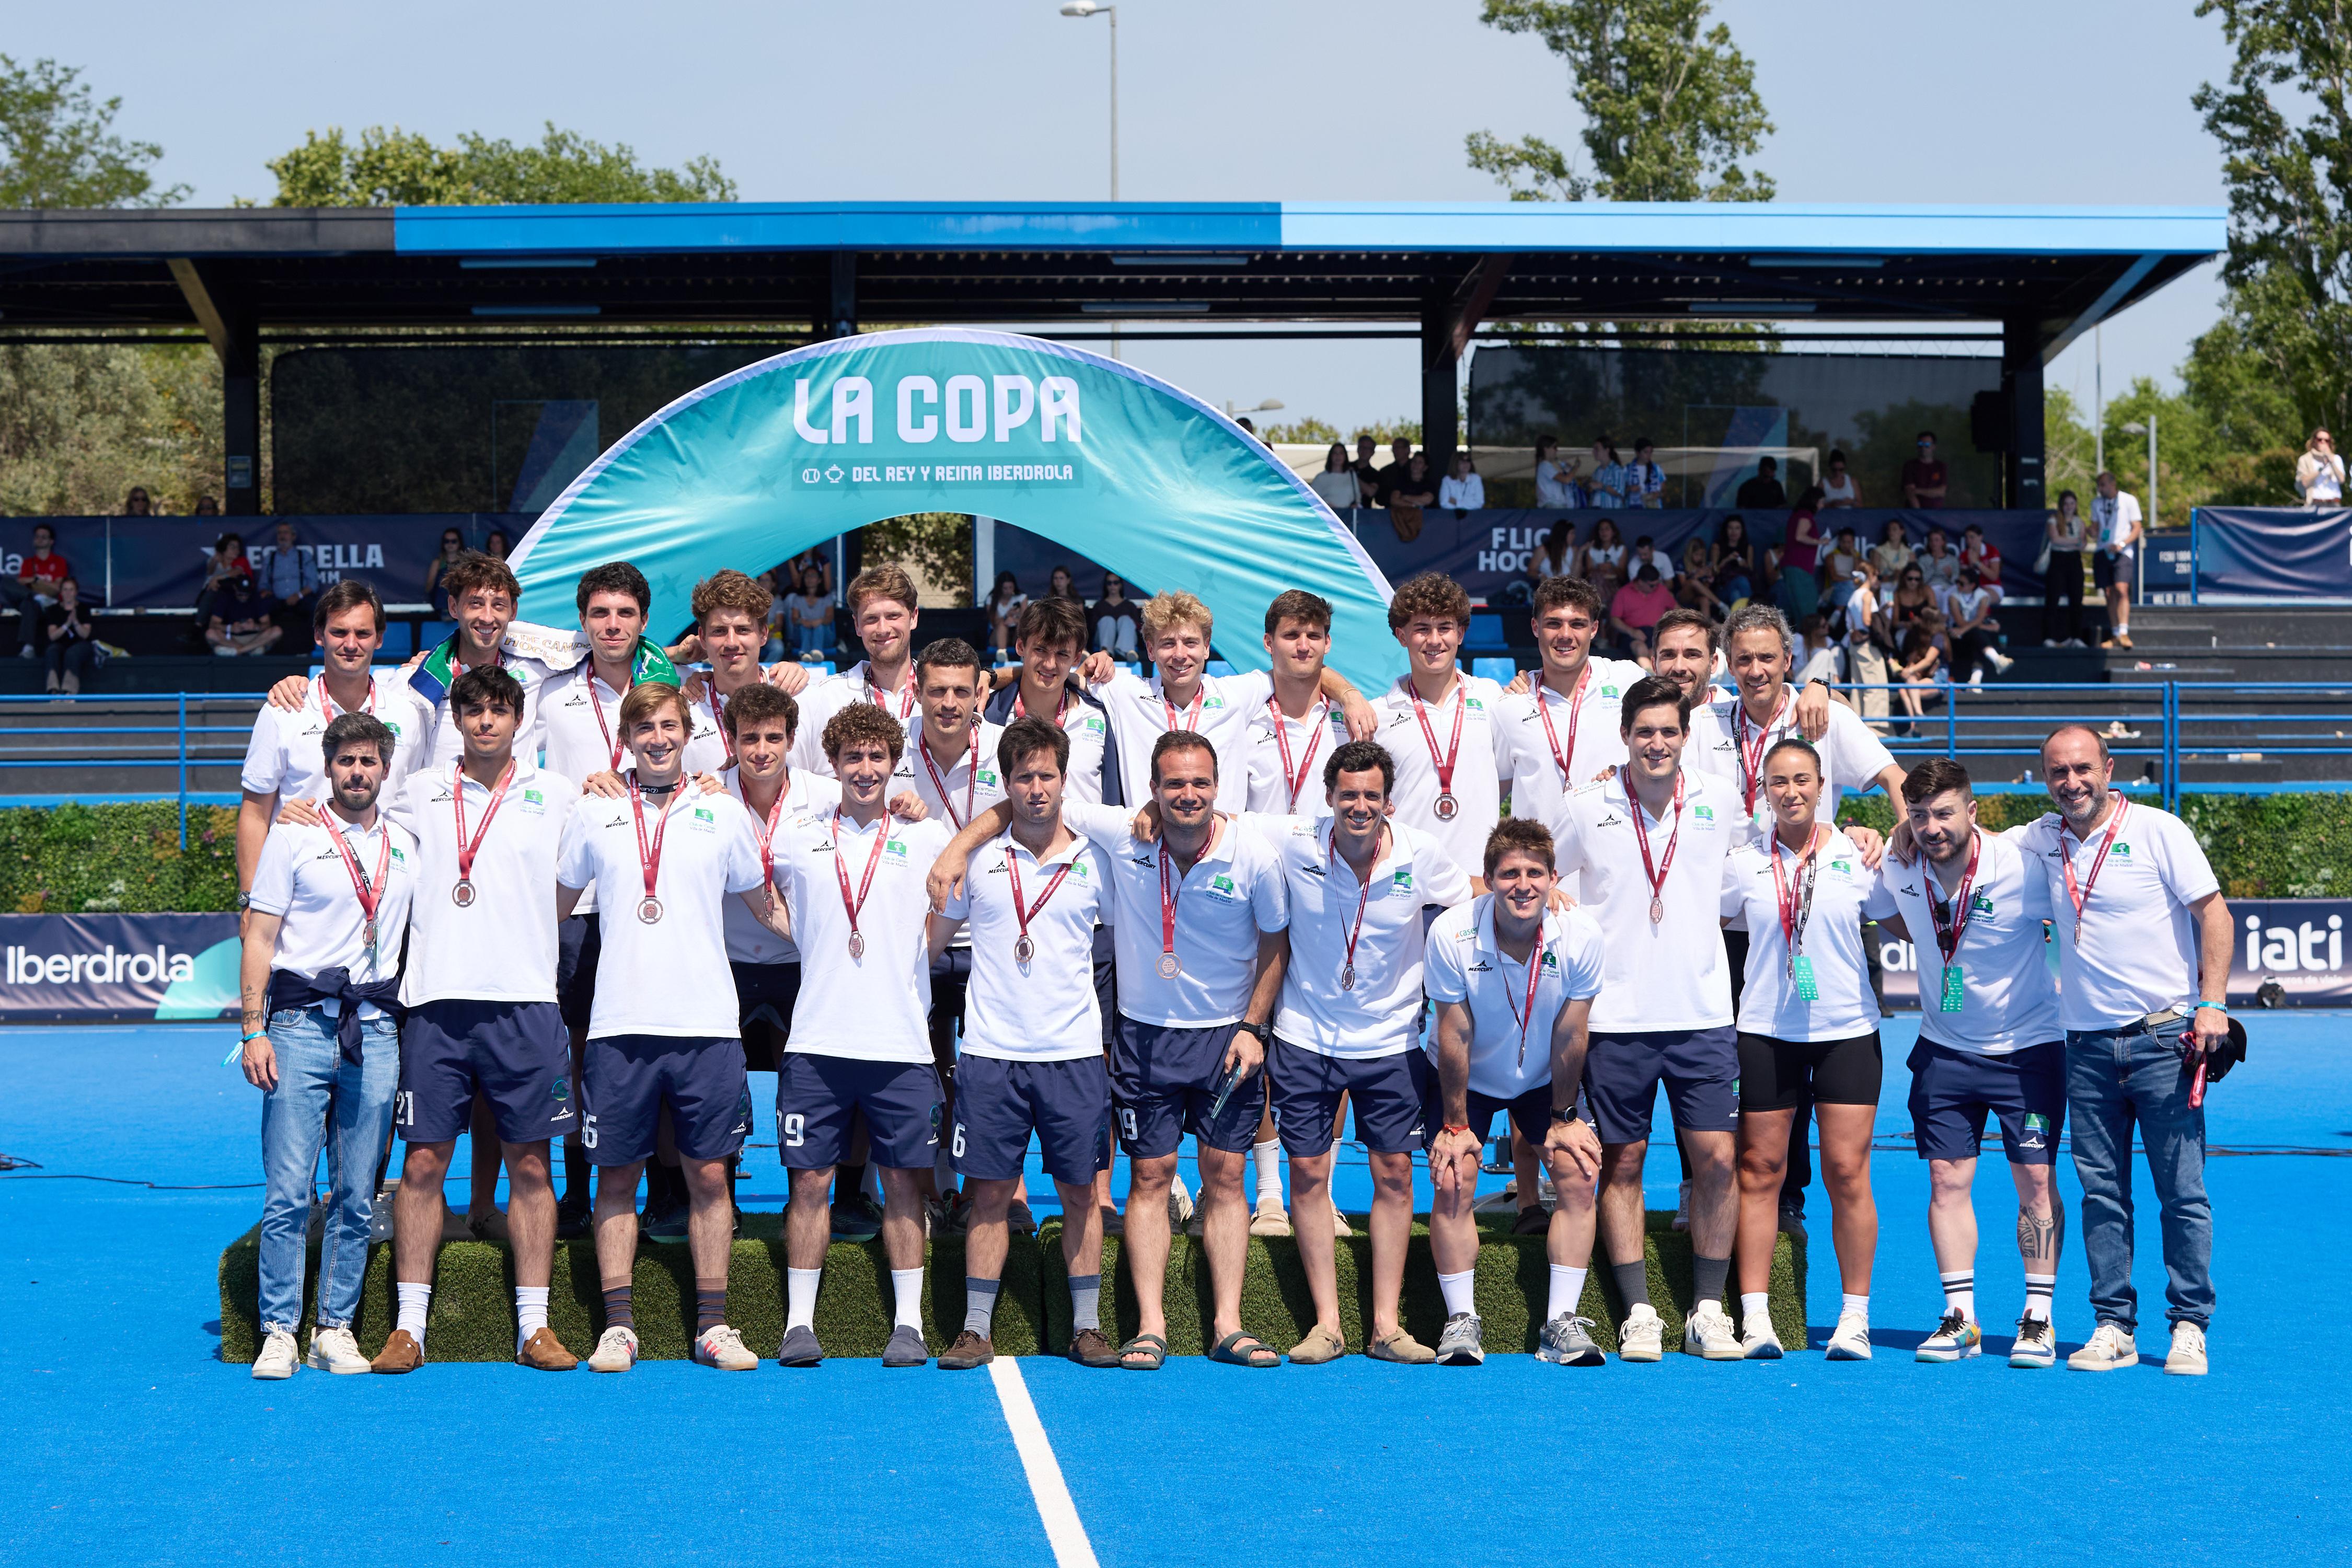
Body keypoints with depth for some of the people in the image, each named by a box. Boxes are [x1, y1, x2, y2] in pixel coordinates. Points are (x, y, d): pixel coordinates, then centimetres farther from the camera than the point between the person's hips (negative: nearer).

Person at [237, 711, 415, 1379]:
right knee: (288, 1192, -7)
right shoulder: (293, 838, 4)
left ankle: (336, 1329, 10)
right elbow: (259, 939, 1)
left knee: (357, 1198, 3)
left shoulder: (406, 844, 15)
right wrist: (254, 1032, -7)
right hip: (302, 1022, -3)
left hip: (376, 1028, 3)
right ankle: (279, 1331, -2)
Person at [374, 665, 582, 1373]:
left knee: (529, 1163, 2)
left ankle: (534, 1327, 6)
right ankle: (409, 1326, 4)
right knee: (423, 1162, -1)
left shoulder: (557, 795, 9)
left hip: (526, 1002, 0)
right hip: (437, 998, 0)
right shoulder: (419, 792, 10)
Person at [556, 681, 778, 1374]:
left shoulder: (725, 816, 7)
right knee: (617, 1176, 3)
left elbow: (766, 906, 17)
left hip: (707, 1026, 0)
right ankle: (618, 1326, 9)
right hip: (619, 1025, 0)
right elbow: (555, 905, 17)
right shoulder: (593, 816, 7)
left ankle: (713, 1325, 8)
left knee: (709, 1174, 2)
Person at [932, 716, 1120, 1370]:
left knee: (1079, 1192, 4)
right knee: (989, 1193, 2)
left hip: (1075, 1052, 0)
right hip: (991, 1051, 0)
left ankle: (1086, 1327, 12)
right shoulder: (978, 857, 4)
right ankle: (976, 1330, 7)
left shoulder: (1094, 859, 4)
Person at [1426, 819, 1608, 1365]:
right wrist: (1455, 1124, -14)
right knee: (1452, 1182, -15)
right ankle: (1461, 1319, -4)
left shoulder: (1580, 936, -26)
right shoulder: (1452, 934, -30)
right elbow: (1454, 1037, -20)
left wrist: (1562, 1118, -7)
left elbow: (1569, 1038, -15)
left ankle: (1561, 1322, -6)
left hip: (1544, 1079, 1)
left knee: (1578, 1177, -11)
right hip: (1469, 1079, -1)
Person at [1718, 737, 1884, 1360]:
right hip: (1765, 1033, 1)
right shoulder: (1745, 863, 4)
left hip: (1847, 1031, -1)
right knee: (1760, 1170, 0)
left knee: (1847, 1172, -2)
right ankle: (1755, 1318, 3)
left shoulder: (1857, 855, 2)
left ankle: (1854, 1316, 4)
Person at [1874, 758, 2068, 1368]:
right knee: (1947, 1179, 1)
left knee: (2036, 1180, -4)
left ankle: (2039, 1318, 4)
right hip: (1944, 1049, 4)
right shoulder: (1894, 872, -9)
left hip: (2029, 1047, -3)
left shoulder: (2022, 866, -21)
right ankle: (1960, 1318, 8)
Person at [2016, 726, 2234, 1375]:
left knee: (2182, 1192, -2)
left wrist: (2213, 1003, -14)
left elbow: (2213, 913, -5)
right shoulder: (2043, 840, 9)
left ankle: (2189, 1326, 4)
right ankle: (2113, 1327, 8)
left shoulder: (2158, 831, -4)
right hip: (2088, 1046, 4)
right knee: (2101, 1193, 3)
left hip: (2163, 1039, -4)